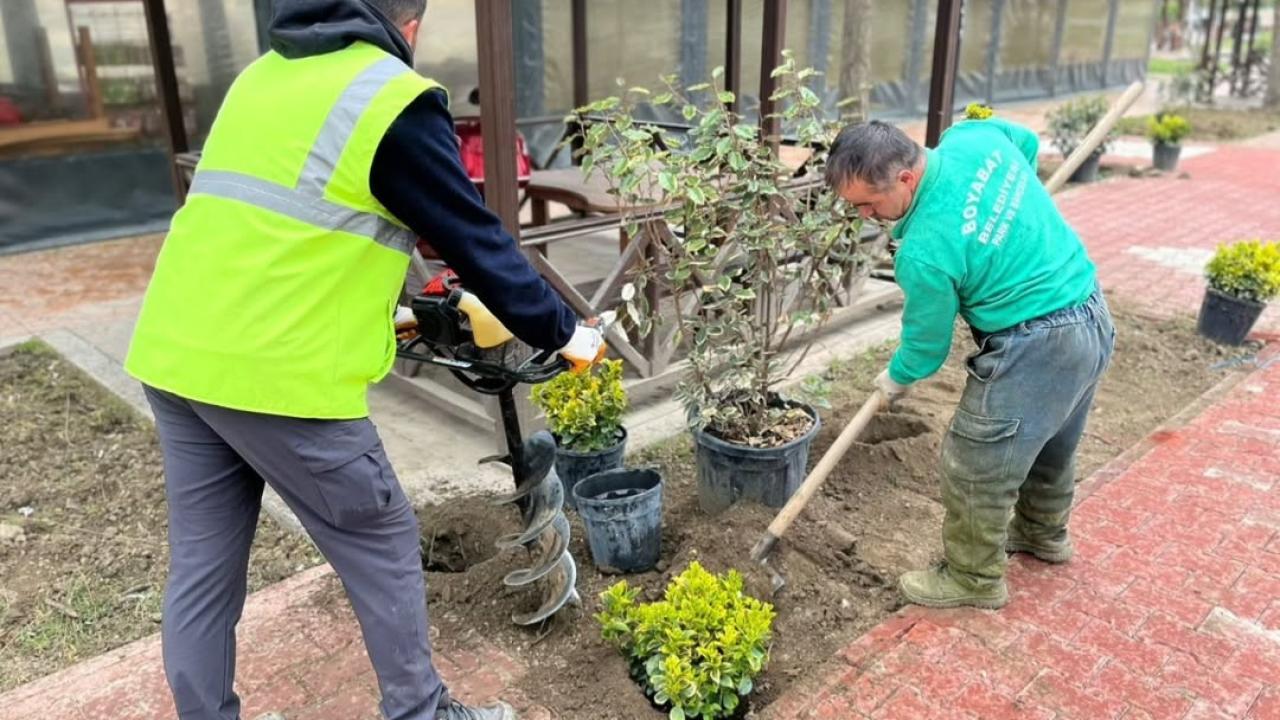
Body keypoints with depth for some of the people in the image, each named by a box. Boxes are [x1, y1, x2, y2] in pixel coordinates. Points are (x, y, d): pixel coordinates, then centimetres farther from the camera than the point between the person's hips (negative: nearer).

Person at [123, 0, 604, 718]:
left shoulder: (261, 74, 18)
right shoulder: (396, 99, -6)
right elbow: (477, 240, -4)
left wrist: (370, 305, 39)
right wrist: (564, 332, 8)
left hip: (173, 355, 8)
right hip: (278, 374, -8)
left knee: (202, 562, 17)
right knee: (383, 545, 9)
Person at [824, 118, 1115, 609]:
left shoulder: (924, 252, -27)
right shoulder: (974, 135, -7)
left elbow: (926, 344, -10)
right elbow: (1028, 142, 18)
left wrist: (895, 380, 12)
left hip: (1035, 350, -10)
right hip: (1094, 315, 10)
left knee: (975, 467, 7)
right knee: (1053, 443, 29)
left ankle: (974, 578, 26)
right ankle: (1044, 534, 52)